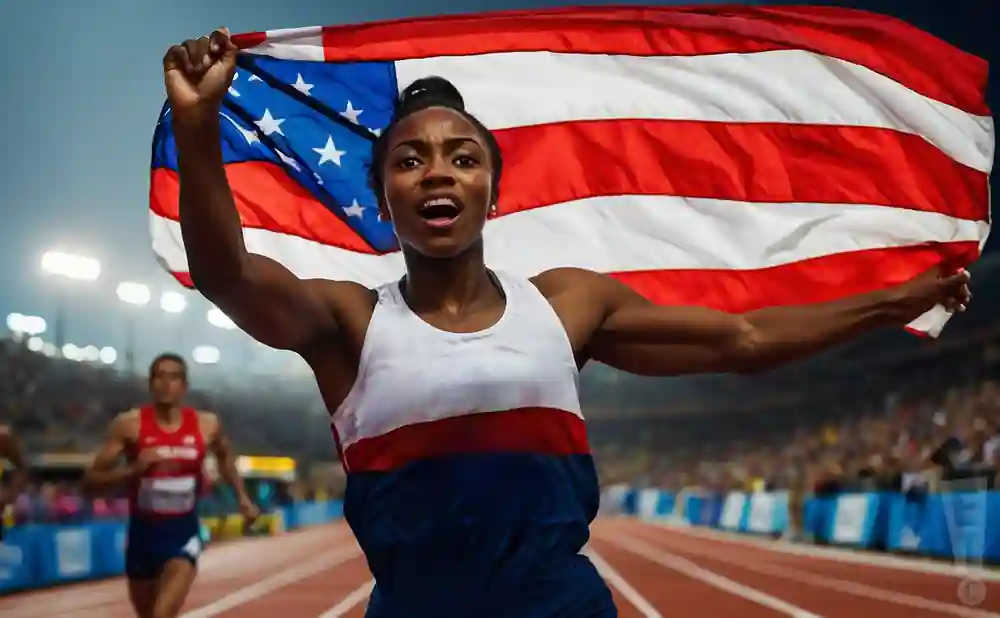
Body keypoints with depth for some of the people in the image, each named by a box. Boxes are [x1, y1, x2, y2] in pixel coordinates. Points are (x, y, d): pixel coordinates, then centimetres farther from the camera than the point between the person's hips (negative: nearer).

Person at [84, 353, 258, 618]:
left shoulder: (206, 425, -3)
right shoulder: (128, 424, -10)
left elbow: (225, 458, 21)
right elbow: (91, 480, -11)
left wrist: (242, 496, 11)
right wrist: (133, 468, -27)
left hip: (183, 532, -1)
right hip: (143, 531, 1)